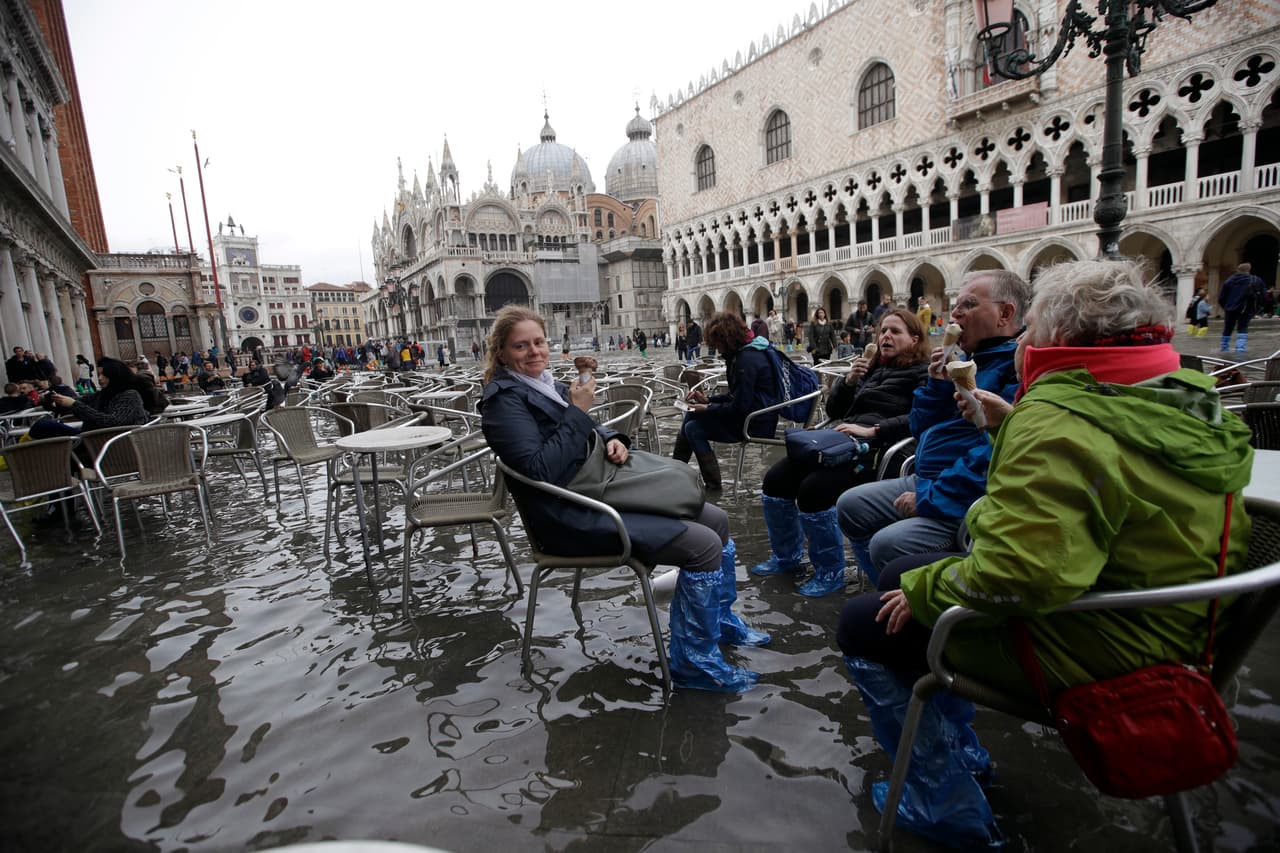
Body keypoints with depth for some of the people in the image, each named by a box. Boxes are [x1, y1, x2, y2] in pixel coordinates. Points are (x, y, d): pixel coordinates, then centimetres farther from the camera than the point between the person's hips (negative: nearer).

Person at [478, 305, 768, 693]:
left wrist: (612, 440, -2)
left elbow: (587, 430, 21)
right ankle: (695, 661, -1)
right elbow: (541, 471, -25)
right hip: (571, 515, -9)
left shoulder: (543, 383, 12)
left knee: (716, 520, 8)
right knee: (704, 545, -18)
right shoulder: (504, 400, -13)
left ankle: (720, 619, 29)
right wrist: (577, 411, -21)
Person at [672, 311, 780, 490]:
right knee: (690, 415, 11)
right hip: (750, 412, 11)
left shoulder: (747, 359, -22)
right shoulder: (744, 353, 10)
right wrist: (707, 400, 8)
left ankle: (713, 483, 1)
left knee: (693, 428, -10)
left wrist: (708, 408, -13)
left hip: (755, 424, -11)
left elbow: (740, 406, -24)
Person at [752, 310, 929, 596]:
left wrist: (872, 430, -20)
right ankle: (786, 557, 12)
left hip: (875, 448, -7)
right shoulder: (871, 368, 25)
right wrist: (848, 380, 7)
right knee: (775, 480, -8)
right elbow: (834, 410, 24)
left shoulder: (923, 373, 5)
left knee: (814, 490, -30)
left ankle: (830, 571, -9)